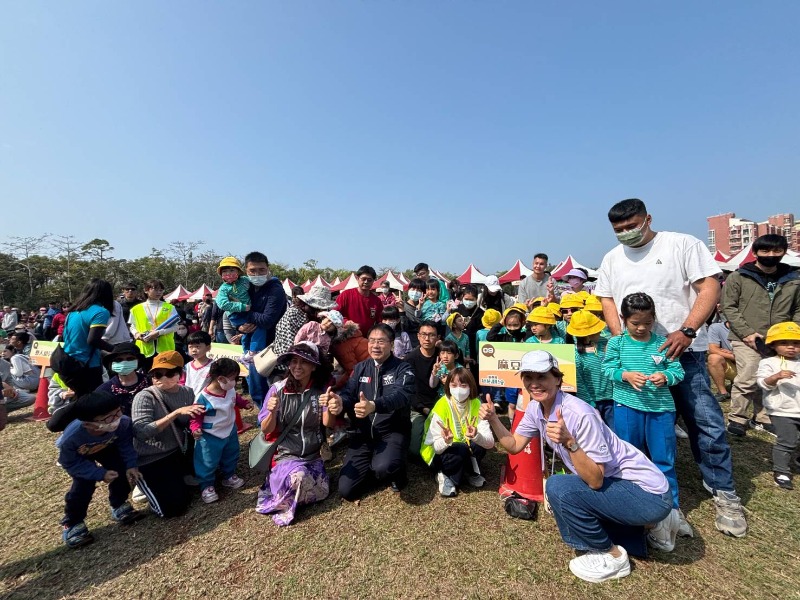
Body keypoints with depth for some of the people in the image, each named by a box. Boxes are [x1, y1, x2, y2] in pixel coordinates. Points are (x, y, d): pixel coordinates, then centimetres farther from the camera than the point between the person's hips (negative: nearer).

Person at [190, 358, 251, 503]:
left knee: (231, 457, 23)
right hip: (210, 437, -6)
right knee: (208, 463, 9)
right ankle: (207, 486, 32)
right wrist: (195, 429, -34)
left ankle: (229, 476, 46)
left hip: (230, 431, 7)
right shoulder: (203, 398, -30)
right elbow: (196, 416, -19)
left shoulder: (231, 390, -10)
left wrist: (245, 403, 4)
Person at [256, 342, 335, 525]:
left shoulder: (321, 390, -6)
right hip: (285, 454, -3)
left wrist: (330, 410, -39)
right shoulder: (278, 390, -9)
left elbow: (328, 424, -16)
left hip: (313, 456, 3)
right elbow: (266, 430, -8)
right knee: (299, 477, -30)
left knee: (321, 491, -13)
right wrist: (272, 412, -30)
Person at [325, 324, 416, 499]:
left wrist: (374, 406, -47)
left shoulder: (403, 369, -8)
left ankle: (396, 471, 4)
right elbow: (348, 393, -2)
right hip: (363, 433, 4)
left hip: (392, 432, -4)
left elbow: (400, 396, -26)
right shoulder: (360, 368, 7)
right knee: (346, 490, -5)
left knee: (384, 468, -34)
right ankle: (373, 467, 25)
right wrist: (340, 402, -29)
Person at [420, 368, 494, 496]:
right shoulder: (442, 406, -23)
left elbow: (490, 442, -23)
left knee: (480, 444, -26)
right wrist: (446, 441, -46)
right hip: (439, 454, -3)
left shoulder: (476, 404, -15)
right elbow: (437, 447, -23)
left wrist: (476, 436, -44)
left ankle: (470, 472, 4)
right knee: (461, 449, -32)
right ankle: (445, 476, -3)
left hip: (465, 451, 3)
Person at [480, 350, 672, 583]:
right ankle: (633, 533, 24)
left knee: (558, 487, -23)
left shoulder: (579, 414, -29)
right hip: (613, 484, 9)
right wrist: (493, 418, -11)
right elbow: (514, 446, 4)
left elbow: (595, 480, -27)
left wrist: (569, 442, -42)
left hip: (648, 494, -8)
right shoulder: (535, 409, -5)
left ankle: (613, 557, 1)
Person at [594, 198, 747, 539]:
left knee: (706, 421, 0)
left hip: (683, 350, -3)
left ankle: (723, 493, 20)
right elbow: (606, 299, 10)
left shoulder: (682, 244, -2)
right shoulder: (612, 259, 10)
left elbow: (709, 288, -7)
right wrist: (619, 338, -3)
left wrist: (686, 332, -19)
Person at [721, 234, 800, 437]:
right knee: (748, 378, -9)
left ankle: (763, 418, 27)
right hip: (747, 340, -4)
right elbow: (728, 307, -4)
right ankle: (737, 418, 7)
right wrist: (746, 332, -11)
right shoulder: (738, 277, -2)